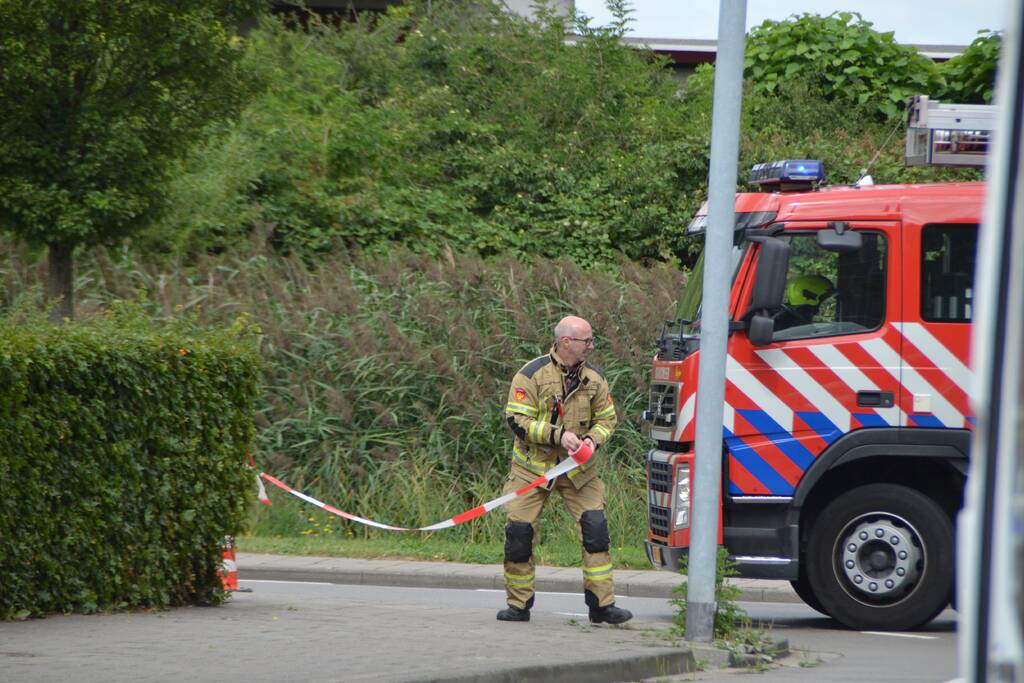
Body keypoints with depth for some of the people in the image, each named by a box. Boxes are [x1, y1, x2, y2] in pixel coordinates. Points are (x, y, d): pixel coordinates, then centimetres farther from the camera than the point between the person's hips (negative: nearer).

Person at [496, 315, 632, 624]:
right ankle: (518, 605, 11)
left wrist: (593, 439, -11)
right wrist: (558, 435, -24)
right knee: (520, 531, -4)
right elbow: (517, 420, -15)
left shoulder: (594, 378, 2)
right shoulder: (533, 374, -12)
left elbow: (606, 419, 11)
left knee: (595, 528, -9)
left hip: (577, 469, 3)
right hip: (533, 467, -3)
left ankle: (602, 605, -3)